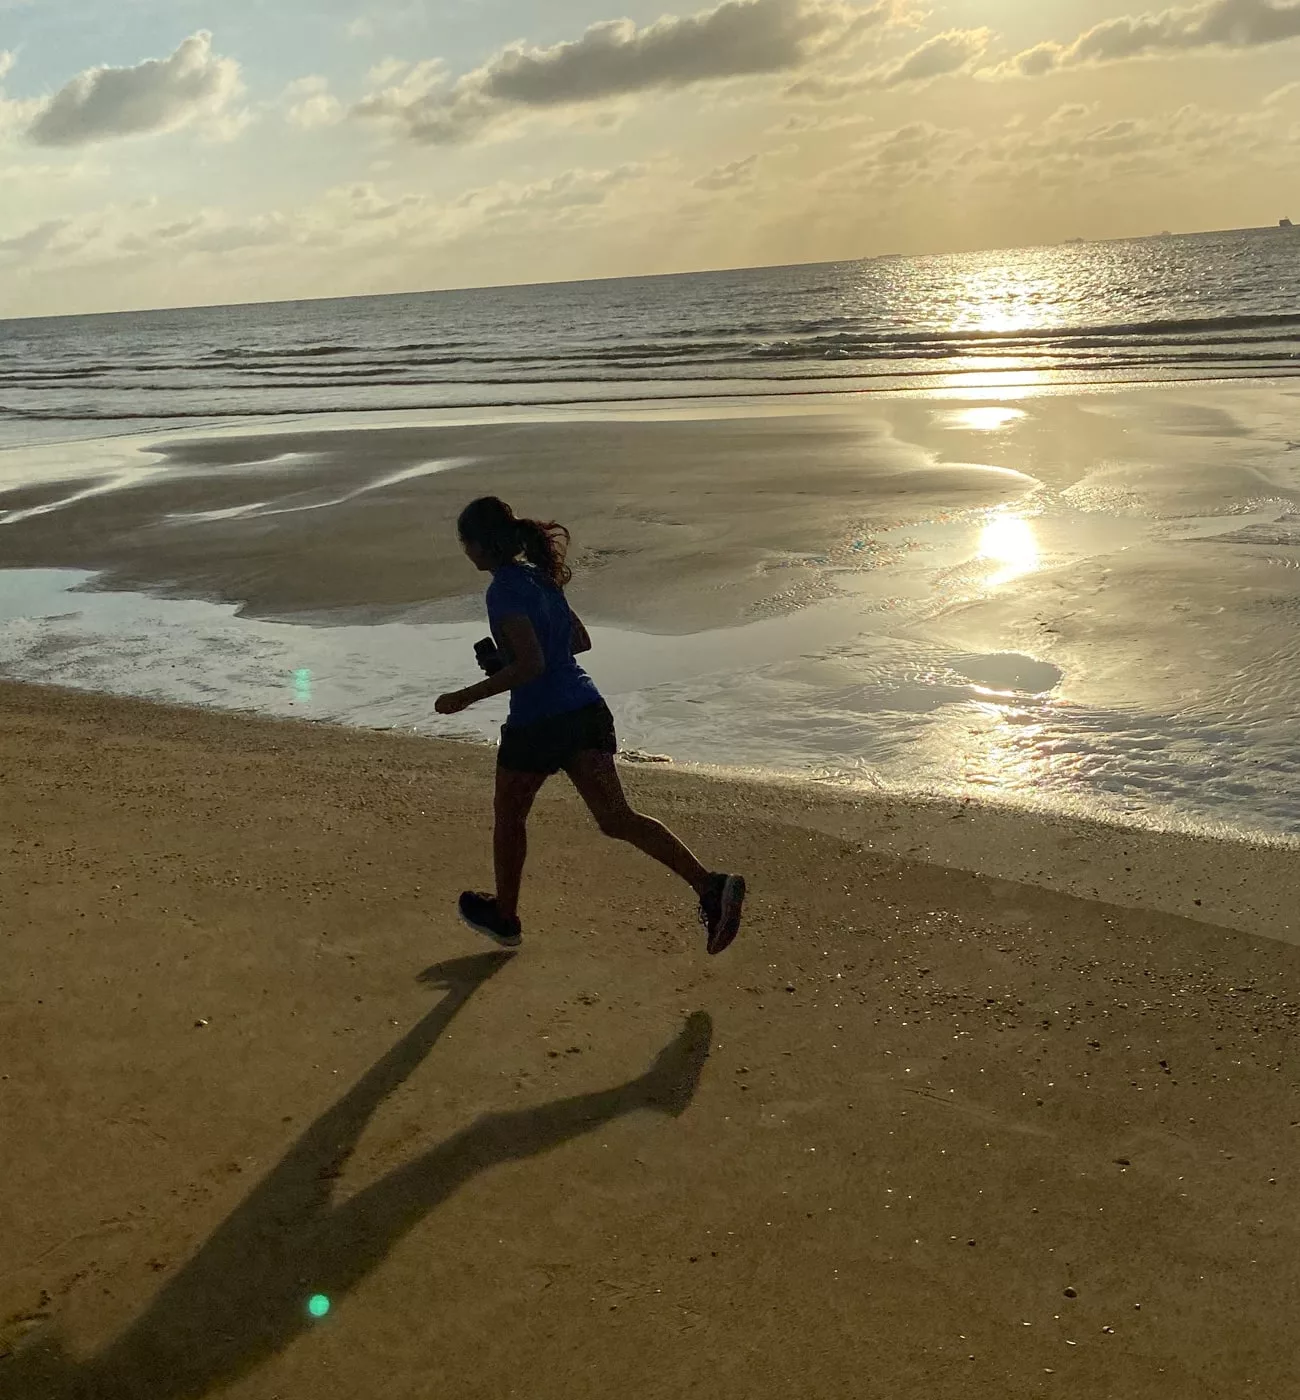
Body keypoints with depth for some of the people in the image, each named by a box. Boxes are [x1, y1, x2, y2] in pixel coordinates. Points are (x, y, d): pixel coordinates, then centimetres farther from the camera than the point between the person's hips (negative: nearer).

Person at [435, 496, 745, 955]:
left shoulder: (504, 590, -13)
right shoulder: (540, 577, 13)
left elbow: (531, 665, -22)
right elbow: (580, 640, 22)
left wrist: (466, 696, -15)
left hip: (539, 723, -7)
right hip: (585, 710, 8)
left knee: (509, 819, 17)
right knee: (617, 818, 2)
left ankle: (504, 917, 35)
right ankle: (710, 886, -14)